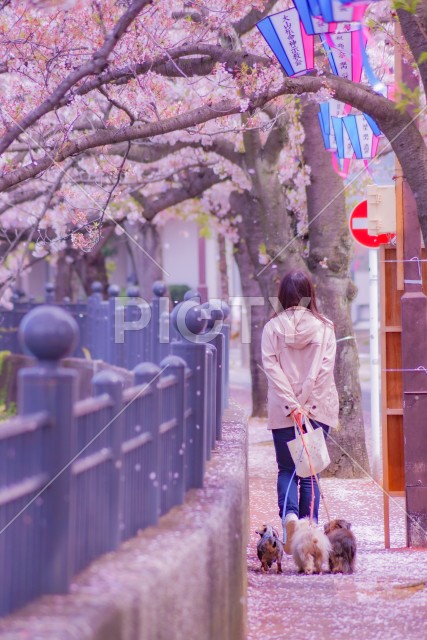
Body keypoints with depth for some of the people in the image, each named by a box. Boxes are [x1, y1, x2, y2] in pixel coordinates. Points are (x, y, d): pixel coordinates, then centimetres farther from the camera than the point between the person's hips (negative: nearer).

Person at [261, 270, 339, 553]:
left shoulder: (272, 328, -2)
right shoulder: (324, 327, -1)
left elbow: (271, 367, -8)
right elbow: (325, 368, -7)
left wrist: (292, 405, -10)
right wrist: (307, 405, -8)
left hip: (283, 411, -1)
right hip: (318, 409, 1)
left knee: (287, 469, 11)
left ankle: (289, 514, -15)